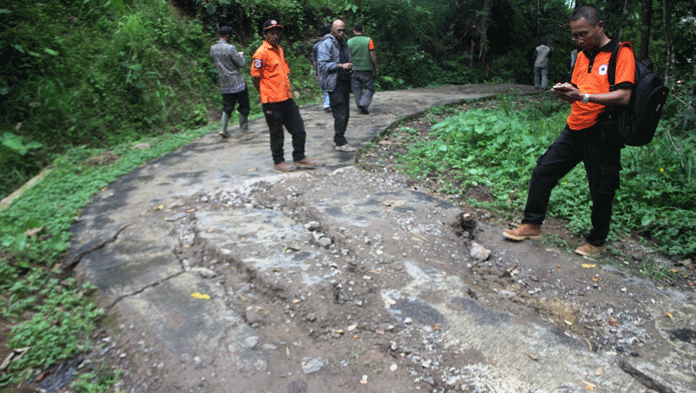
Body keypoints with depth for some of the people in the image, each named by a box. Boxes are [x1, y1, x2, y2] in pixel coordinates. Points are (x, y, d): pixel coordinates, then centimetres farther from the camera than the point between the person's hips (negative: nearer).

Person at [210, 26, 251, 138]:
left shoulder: (213, 49, 3)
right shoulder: (231, 48, -17)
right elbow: (240, 64, -13)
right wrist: (241, 55, 9)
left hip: (225, 84, 6)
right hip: (237, 83, -6)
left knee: (227, 106, 11)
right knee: (243, 105, 9)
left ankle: (223, 128, -2)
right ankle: (243, 127, 18)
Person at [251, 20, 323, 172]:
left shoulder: (279, 49, 14)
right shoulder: (261, 53, -12)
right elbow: (255, 77, -10)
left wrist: (288, 90, 16)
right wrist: (265, 96, -1)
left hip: (287, 98, 8)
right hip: (272, 102, -8)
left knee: (298, 129, 11)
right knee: (277, 134, 4)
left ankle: (299, 158, 23)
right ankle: (278, 162, 19)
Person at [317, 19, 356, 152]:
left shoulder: (344, 43, 20)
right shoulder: (326, 44, -7)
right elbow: (323, 64, -15)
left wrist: (349, 68, 7)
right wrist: (341, 66, -18)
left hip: (344, 82, 9)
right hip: (334, 84, -9)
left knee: (345, 113, 11)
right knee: (340, 114, -10)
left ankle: (338, 139, 22)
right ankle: (340, 143, -2)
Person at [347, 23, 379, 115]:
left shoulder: (349, 42, 4)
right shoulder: (368, 40, -3)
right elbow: (372, 55, -7)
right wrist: (376, 67, 0)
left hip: (354, 69, 3)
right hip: (367, 69, -3)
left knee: (357, 89, 11)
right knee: (369, 88, 4)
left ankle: (360, 106, 12)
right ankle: (364, 104, -14)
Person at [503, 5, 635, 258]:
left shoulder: (620, 53, -7)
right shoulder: (582, 55, 15)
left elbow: (623, 97, -18)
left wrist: (583, 96, -25)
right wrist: (566, 92, -4)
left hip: (602, 133, -7)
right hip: (575, 129, 7)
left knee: (601, 190, 4)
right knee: (542, 171, 3)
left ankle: (596, 241, 22)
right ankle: (532, 225, 14)